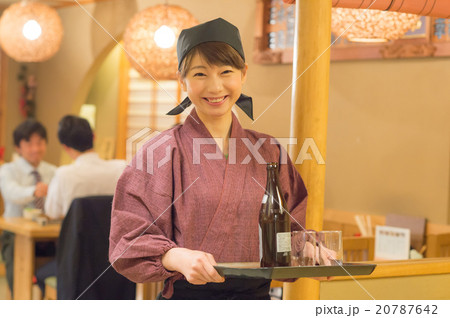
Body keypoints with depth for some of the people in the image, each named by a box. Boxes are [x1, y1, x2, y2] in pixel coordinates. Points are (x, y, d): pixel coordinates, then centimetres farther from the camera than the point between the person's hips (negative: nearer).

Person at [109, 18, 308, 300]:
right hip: (187, 295, -3)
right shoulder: (163, 152, -7)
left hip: (257, 296, 4)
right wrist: (178, 257, -30)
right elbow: (131, 240, -12)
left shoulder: (268, 152, 5)